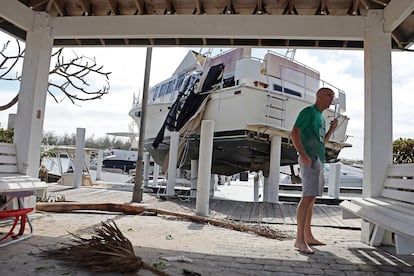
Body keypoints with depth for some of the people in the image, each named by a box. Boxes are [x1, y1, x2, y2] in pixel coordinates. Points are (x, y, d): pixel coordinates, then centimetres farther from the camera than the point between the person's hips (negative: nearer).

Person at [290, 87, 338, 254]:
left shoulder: (321, 117, 24)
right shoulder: (308, 111, -4)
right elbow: (294, 132, -15)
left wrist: (332, 129, 11)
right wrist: (303, 154, -25)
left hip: (318, 161, 10)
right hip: (310, 159, -10)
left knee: (311, 198, 10)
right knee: (308, 197, -16)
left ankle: (308, 236, 17)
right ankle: (300, 239, -16)